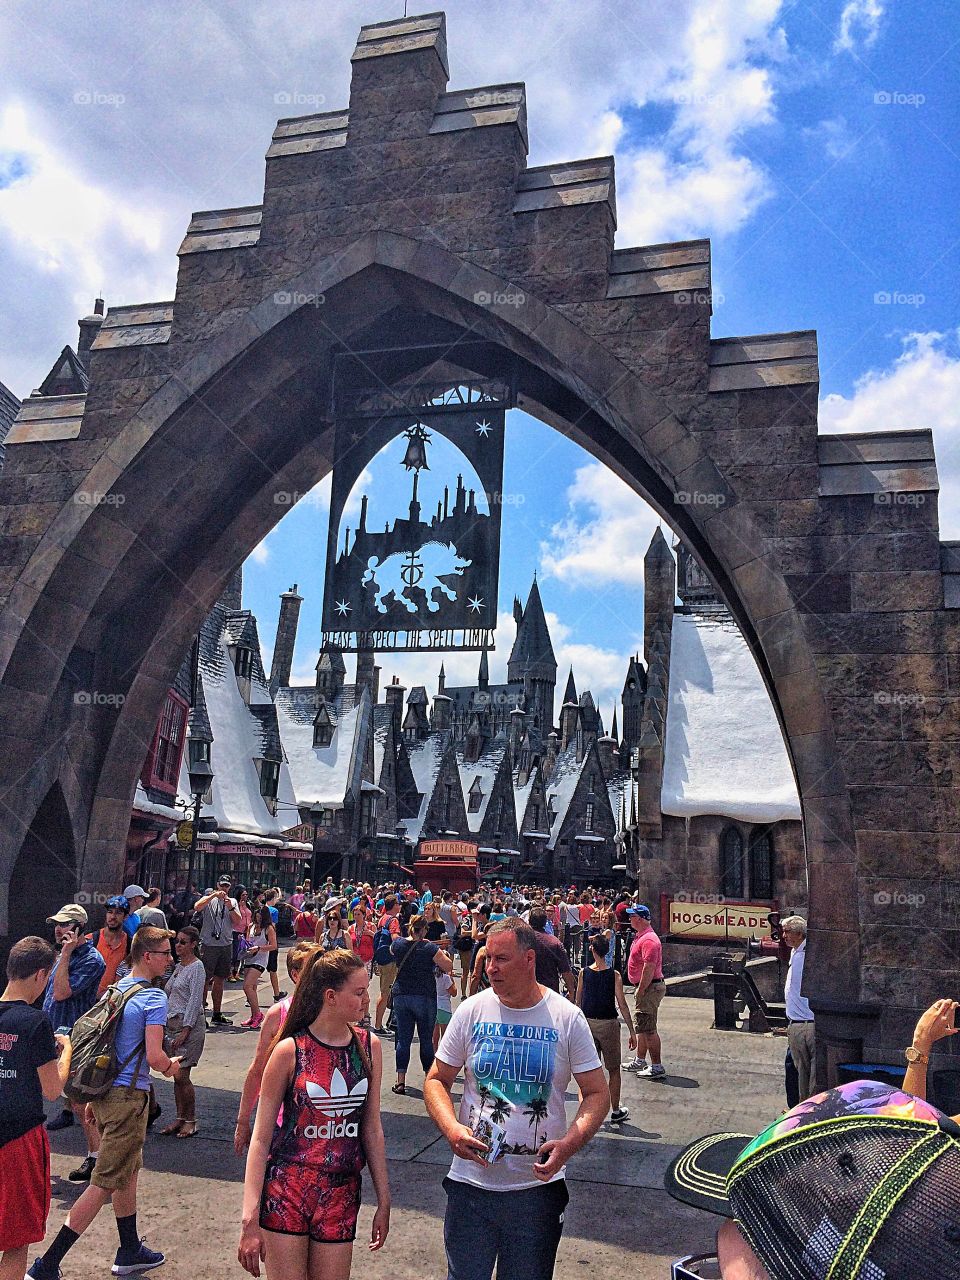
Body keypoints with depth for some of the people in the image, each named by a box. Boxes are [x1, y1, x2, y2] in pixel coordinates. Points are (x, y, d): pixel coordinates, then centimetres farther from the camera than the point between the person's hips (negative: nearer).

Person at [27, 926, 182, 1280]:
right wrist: (172, 1067, 2)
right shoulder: (154, 997, -16)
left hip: (103, 1091, 9)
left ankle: (130, 1251, 33)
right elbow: (154, 1056, -21)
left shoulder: (115, 989, 10)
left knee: (128, 1173, 21)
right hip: (129, 1097, -9)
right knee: (104, 1184, -1)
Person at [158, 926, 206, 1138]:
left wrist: (185, 1030, -17)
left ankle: (191, 1121, 5)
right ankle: (180, 1118, 17)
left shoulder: (196, 967, -10)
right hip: (173, 1023, 8)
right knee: (176, 1075, 8)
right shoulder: (179, 966, 15)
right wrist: (168, 1024, 14)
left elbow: (195, 1001, -14)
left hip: (190, 1024, -8)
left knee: (181, 1075, -7)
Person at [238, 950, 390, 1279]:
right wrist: (250, 1219, -10)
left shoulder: (369, 1046, 1)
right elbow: (261, 1138, -7)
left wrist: (384, 1202, 10)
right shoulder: (290, 1051, -11)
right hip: (287, 1190, -3)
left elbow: (372, 1129, 8)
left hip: (341, 1196, 3)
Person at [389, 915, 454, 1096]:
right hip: (425, 998, -3)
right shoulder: (430, 948, -12)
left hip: (401, 996, 3)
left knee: (403, 1039, 8)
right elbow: (448, 967, -7)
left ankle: (400, 1081, 7)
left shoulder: (398, 944, -1)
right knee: (426, 1039, 7)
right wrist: (443, 955, 13)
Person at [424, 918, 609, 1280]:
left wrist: (569, 1143, -20)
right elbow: (436, 1080, 3)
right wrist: (451, 1128, -16)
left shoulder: (567, 1018, -7)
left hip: (538, 1186, -1)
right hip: (471, 1181, 1)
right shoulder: (471, 1011, -4)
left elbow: (597, 1093, -3)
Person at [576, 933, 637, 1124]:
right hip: (608, 1024, -2)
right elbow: (622, 1005, -11)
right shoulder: (614, 975, -11)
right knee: (614, 1070, 13)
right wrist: (632, 1032, -5)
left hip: (587, 1023, 2)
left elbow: (578, 1002, 3)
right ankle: (616, 1111, 20)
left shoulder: (584, 973, -4)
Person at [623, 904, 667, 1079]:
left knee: (648, 1028, -6)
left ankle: (657, 1067, -1)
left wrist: (640, 991, -23)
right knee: (641, 1026, 19)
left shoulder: (648, 940, -21)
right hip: (644, 988, 11)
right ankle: (640, 1061, 30)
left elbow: (649, 968, -26)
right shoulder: (640, 936, 13)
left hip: (649, 988, -11)